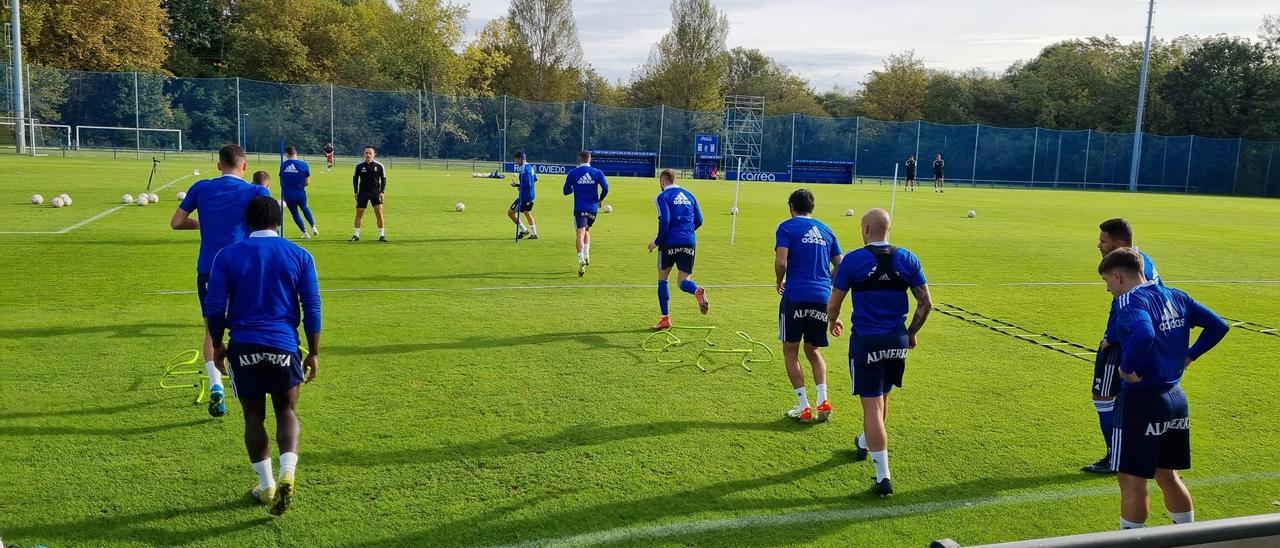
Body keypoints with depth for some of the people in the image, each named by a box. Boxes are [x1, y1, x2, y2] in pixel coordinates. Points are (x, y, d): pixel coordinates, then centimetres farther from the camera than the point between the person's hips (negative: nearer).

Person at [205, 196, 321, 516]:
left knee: (253, 416, 14)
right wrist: (313, 352, 9)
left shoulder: (228, 255, 2)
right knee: (287, 412, 13)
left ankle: (267, 487, 19)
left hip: (244, 346, 0)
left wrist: (218, 346, 15)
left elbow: (214, 308, 1)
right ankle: (287, 473, -10)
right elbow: (312, 308, 1)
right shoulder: (300, 256, 2)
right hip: (284, 346, 0)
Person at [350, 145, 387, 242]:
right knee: (359, 212, 0)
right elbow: (355, 178, 10)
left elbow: (383, 179, 5)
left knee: (379, 211, -10)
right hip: (362, 192, 1)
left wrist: (382, 192, -3)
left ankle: (381, 235, -2)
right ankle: (356, 235, 11)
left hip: (375, 192, -1)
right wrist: (356, 192, 5)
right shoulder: (359, 166, -2)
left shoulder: (379, 166, -5)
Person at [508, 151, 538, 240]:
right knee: (527, 213, 22)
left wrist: (517, 185, -21)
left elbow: (527, 184, -27)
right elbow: (535, 178, 20)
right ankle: (534, 233, 24)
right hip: (531, 195, 10)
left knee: (510, 212, -3)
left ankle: (523, 230, 1)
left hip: (524, 195, -10)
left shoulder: (524, 170, -21)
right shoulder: (529, 167, 9)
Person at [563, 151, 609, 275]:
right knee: (587, 231, 24)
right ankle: (586, 256, 11)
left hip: (580, 208, -3)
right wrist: (600, 199, 9)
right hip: (593, 208, 3)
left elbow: (566, 191, 2)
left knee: (580, 233, -10)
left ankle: (581, 260, -28)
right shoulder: (597, 173, 3)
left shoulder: (572, 173, 0)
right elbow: (605, 188, -8)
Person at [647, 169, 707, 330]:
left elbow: (664, 221, -14)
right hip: (689, 243, 4)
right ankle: (698, 291, -30)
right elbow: (699, 221, 14)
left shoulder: (662, 197, -1)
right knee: (683, 281, 7)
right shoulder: (689, 195, 16)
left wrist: (657, 242, -4)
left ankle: (665, 318, 10)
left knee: (662, 279, 12)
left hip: (670, 243, -4)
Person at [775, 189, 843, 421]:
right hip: (822, 298, 5)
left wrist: (780, 283, 7)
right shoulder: (825, 230, 15)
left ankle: (803, 406, 3)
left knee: (790, 351, 8)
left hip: (795, 296, -4)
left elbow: (781, 262, -12)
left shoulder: (787, 227, 0)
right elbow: (840, 266, 15)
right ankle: (822, 400, 3)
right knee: (814, 351, 19)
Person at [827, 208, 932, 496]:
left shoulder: (852, 260, -9)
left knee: (872, 405, -2)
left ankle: (883, 476, -4)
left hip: (866, 340, -5)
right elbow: (926, 303, 3)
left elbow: (833, 304, -3)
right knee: (882, 397, 24)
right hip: (898, 341, 5)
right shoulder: (907, 259, 1)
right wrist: (912, 332, 17)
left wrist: (832, 322, 19)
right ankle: (865, 443, 49)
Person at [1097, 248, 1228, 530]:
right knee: (1168, 476, 21)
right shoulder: (1176, 297, 9)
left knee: (1131, 480, 2)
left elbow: (1144, 334, -35)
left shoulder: (1130, 300, -16)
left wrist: (1127, 367, -22)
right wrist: (1188, 356, 10)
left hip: (1141, 399, -8)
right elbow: (1218, 326, 12)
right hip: (1176, 398, 8)